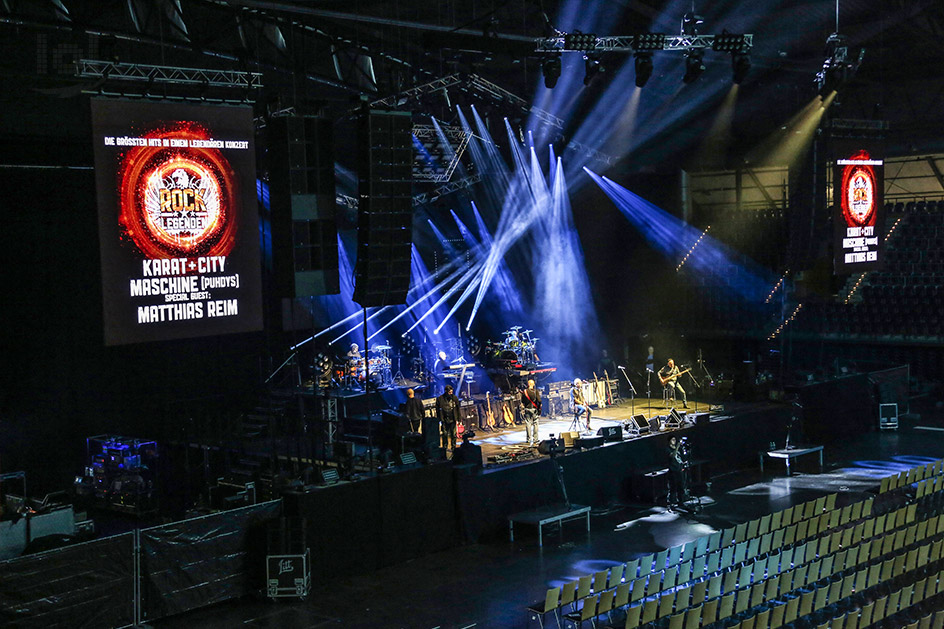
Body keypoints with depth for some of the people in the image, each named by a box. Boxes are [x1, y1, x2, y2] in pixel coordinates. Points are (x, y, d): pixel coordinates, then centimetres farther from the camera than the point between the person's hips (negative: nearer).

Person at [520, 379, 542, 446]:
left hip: (527, 410, 1)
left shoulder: (524, 392, 0)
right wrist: (539, 409, 1)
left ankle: (529, 441, 4)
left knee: (528, 425, 5)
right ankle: (535, 440, 4)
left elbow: (522, 402, 4)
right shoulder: (536, 391, -4)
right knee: (535, 425, 5)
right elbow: (539, 401, -6)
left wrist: (522, 410, 13)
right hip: (534, 409, -1)